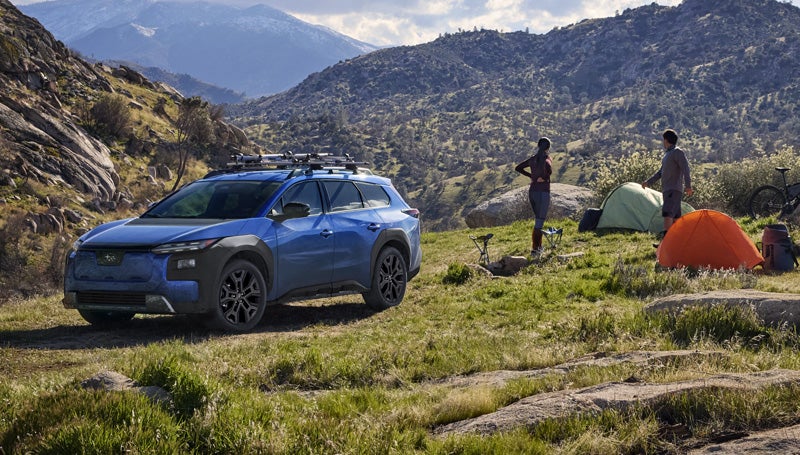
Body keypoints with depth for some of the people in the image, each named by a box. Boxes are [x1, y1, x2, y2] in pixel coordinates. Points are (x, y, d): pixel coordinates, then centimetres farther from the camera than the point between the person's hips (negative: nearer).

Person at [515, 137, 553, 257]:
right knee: (539, 221, -3)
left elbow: (518, 168, 16)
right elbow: (549, 170, -35)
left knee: (538, 219, 21)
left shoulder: (533, 159, 6)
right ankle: (534, 249, -5)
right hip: (543, 193, -7)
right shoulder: (546, 158, -12)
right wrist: (544, 177, -15)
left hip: (532, 192, 7)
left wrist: (531, 176, 11)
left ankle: (539, 246, 28)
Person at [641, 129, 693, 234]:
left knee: (667, 213, -20)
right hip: (667, 190, 10)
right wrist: (648, 182, 28)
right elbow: (661, 172, 30)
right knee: (675, 217, 8)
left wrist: (688, 186, -29)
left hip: (674, 190, -10)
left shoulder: (678, 152, -8)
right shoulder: (667, 154, 21)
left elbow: (686, 169, -19)